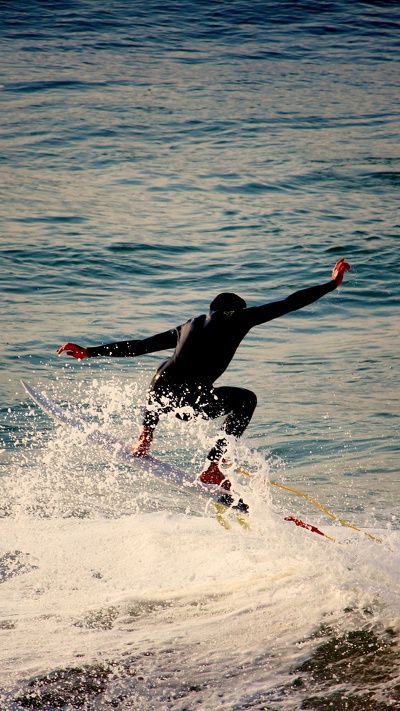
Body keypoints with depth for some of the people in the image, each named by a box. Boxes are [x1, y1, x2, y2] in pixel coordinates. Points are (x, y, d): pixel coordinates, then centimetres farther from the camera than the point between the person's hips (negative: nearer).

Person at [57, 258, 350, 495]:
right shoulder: (238, 317, 16)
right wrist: (333, 283, 28)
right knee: (246, 399, 23)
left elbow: (138, 345, 28)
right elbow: (290, 303, 17)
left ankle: (144, 439, 28)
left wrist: (89, 352, 35)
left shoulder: (187, 326, 28)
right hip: (193, 401, -5)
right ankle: (213, 467, 13)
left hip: (161, 393, 5)